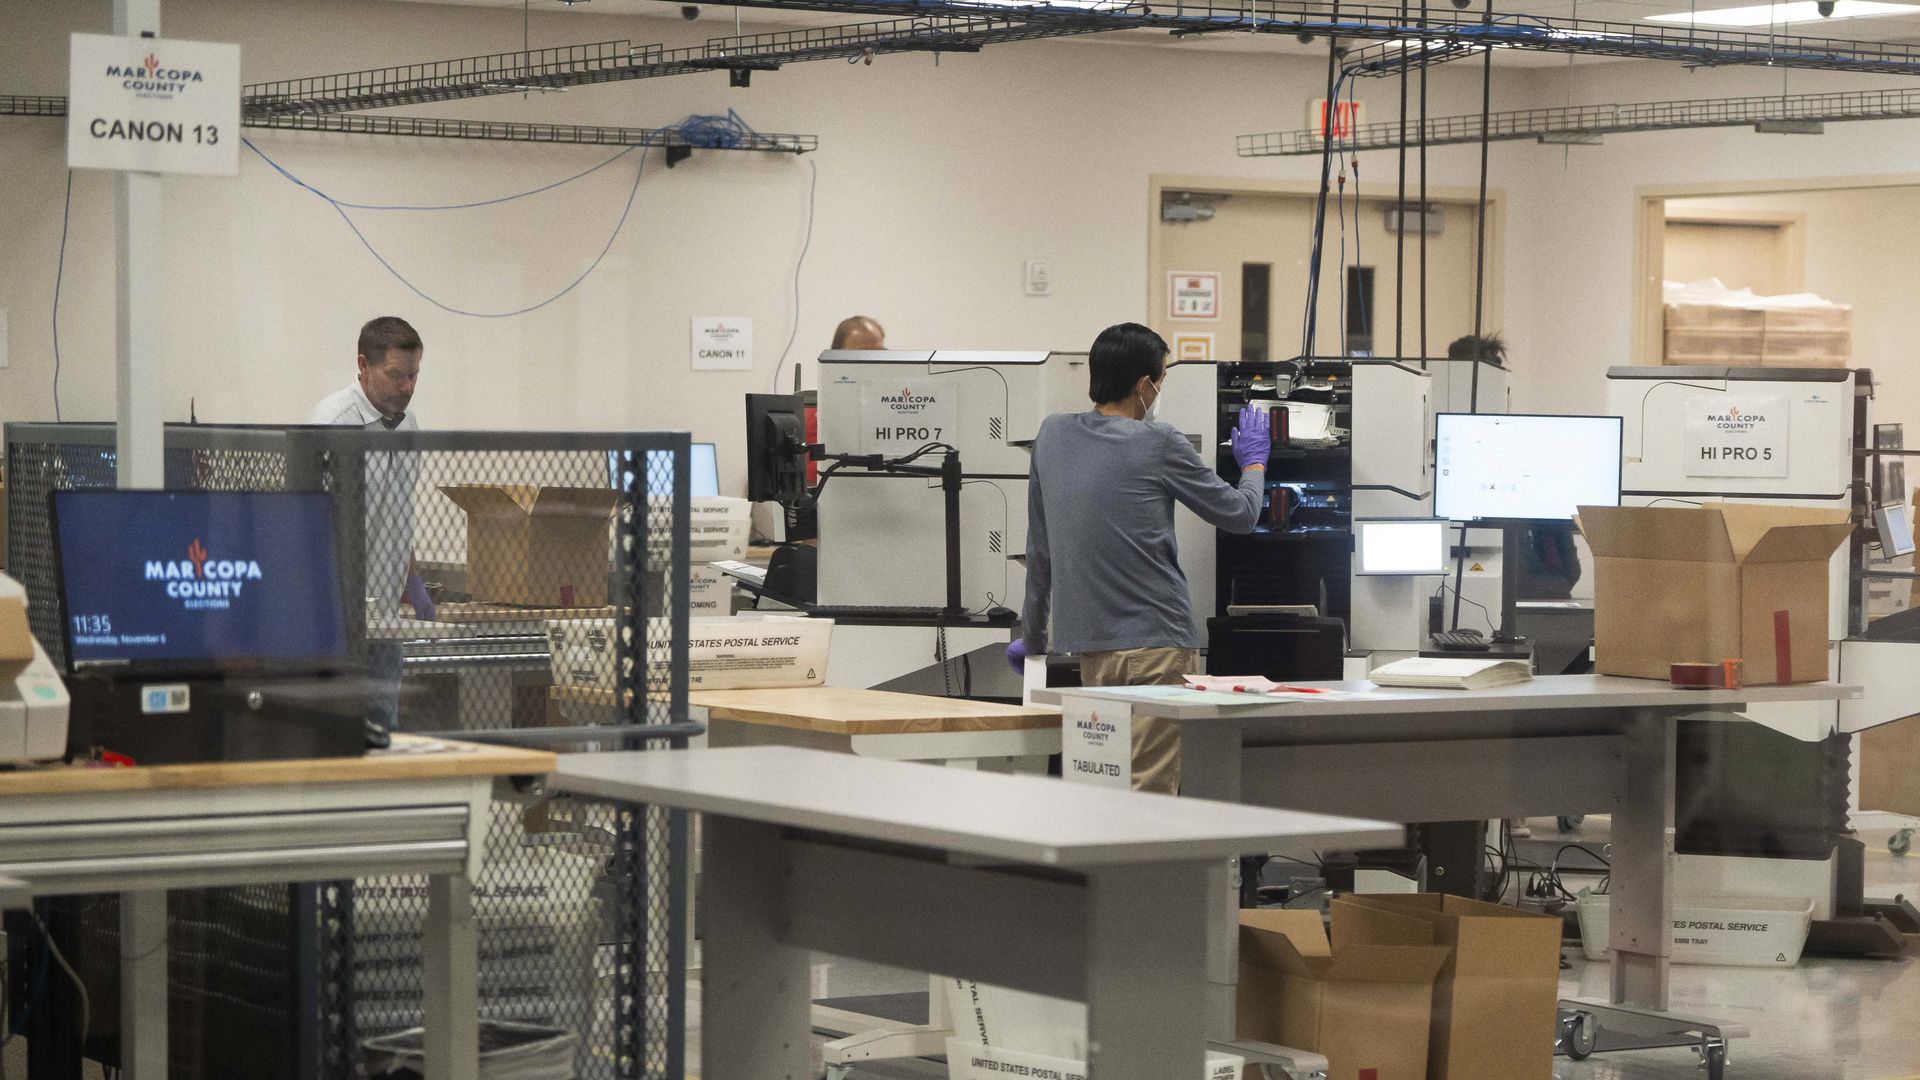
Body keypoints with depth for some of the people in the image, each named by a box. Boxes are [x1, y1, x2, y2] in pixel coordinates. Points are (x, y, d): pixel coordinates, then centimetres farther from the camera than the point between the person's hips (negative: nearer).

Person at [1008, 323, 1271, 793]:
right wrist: (1254, 461, 27)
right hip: (1156, 642, -6)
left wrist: (1033, 636, 26)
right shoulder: (1159, 444, -7)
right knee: (1150, 793, -9)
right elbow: (1239, 514, 5)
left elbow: (1040, 547, 15)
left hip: (1088, 647, 6)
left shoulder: (1052, 435, 8)